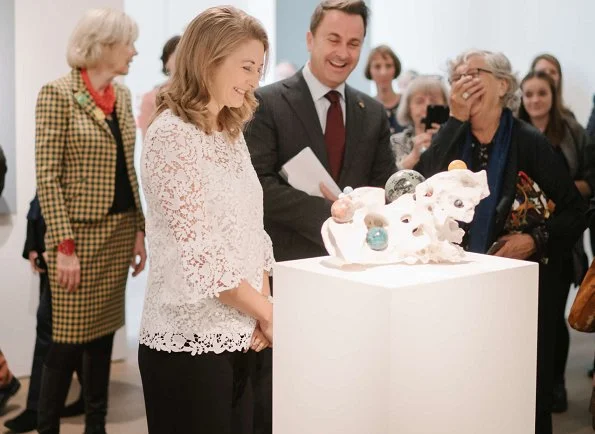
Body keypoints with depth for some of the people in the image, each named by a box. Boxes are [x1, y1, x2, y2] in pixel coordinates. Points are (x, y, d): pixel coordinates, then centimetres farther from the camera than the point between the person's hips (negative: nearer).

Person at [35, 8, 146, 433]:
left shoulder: (123, 95, 10)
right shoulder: (58, 93, -11)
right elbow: (47, 176, -14)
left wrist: (140, 229, 9)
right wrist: (64, 245, -18)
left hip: (119, 231, 7)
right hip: (81, 233, -7)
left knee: (103, 335, 13)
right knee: (69, 340, 0)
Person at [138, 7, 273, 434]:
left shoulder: (231, 133, 12)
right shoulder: (172, 135, -13)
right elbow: (196, 251, -18)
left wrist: (262, 306, -1)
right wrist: (267, 312, -9)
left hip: (238, 335, 8)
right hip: (189, 338, -7)